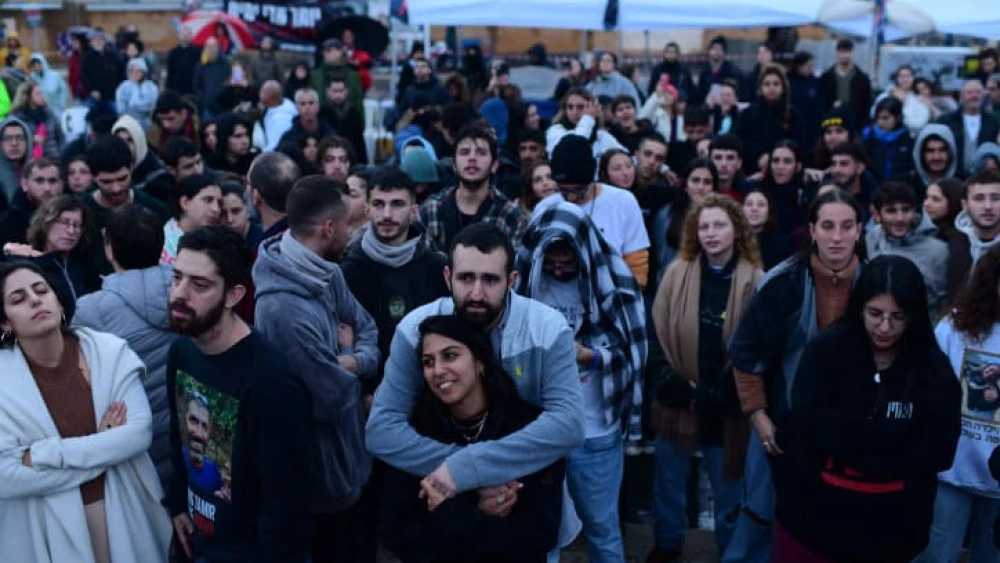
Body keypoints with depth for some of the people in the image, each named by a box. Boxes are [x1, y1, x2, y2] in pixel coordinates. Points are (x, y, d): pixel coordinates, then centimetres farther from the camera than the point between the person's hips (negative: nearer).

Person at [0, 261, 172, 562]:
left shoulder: (109, 351, -9)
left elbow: (140, 432, -15)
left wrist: (46, 453, -21)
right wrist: (104, 448, -18)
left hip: (124, 509, 1)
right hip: (47, 527, -1)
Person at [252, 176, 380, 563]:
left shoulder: (328, 274, -3)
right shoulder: (283, 310, -34)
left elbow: (369, 332, 4)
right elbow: (333, 398, -28)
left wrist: (351, 361, -18)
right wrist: (347, 354, -8)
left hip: (350, 456, 9)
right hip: (321, 474, -9)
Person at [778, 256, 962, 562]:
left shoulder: (935, 370, -2)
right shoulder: (826, 349, -5)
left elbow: (938, 452, -10)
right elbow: (806, 423, -15)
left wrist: (845, 443, -17)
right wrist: (893, 436, -17)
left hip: (891, 530, 1)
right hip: (812, 519, -1)